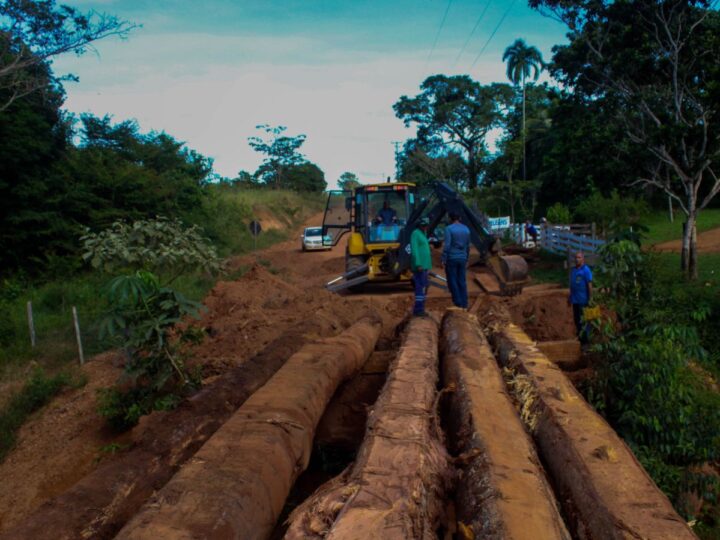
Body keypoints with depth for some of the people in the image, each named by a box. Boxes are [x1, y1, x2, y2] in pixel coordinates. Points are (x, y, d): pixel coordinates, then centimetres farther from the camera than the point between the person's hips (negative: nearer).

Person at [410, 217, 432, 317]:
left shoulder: (422, 235, 19)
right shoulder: (415, 234, -10)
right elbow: (414, 250, -18)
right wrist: (418, 265, -23)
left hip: (423, 266, 10)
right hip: (419, 266, -10)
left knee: (423, 287, 10)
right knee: (421, 287, -11)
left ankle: (419, 309, 14)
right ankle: (418, 310, -9)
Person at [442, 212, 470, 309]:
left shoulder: (449, 229, -11)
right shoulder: (466, 229, 8)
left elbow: (447, 245, -17)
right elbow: (468, 246, 13)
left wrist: (443, 259, -13)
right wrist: (466, 259, 22)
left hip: (451, 259, -5)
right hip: (462, 259, 6)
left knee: (452, 281, 2)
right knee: (462, 281, 9)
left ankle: (458, 302, 1)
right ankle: (464, 303, 8)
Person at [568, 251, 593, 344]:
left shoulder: (586, 270, -10)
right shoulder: (573, 270, 12)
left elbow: (590, 285, -12)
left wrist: (590, 299, -14)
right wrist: (570, 297, 20)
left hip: (583, 300, -7)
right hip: (575, 300, 7)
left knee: (583, 320, -2)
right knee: (576, 319, 12)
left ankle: (585, 339, 6)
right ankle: (579, 337, 22)